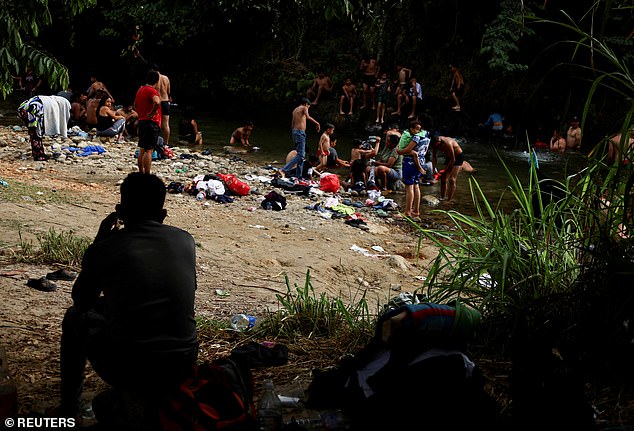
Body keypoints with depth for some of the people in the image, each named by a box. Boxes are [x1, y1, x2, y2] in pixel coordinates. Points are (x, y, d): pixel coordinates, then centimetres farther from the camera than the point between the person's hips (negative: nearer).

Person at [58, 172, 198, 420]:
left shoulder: (103, 248, -3)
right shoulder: (185, 241, 4)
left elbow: (81, 303, 16)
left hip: (125, 372, -2)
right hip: (181, 369, 3)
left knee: (74, 318, 27)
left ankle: (68, 408, 36)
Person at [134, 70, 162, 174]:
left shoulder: (140, 90, 13)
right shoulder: (152, 91, -14)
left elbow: (135, 105, 26)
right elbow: (157, 102, -35)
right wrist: (152, 113, -22)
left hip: (141, 121, 9)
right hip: (151, 123, -9)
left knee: (142, 149, 16)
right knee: (149, 150, -8)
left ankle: (141, 173, 23)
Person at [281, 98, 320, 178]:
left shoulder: (295, 110, 23)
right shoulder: (304, 108, -1)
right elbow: (308, 117, -21)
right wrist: (317, 123, -13)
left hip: (294, 131, 9)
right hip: (300, 132, -9)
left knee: (301, 154, 14)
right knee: (300, 155, -13)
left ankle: (299, 176, 11)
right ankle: (284, 170, -24)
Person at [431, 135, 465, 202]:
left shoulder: (447, 143, -36)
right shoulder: (435, 144, -15)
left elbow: (453, 159, -27)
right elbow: (434, 157, -1)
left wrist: (445, 171, -21)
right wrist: (435, 168, -11)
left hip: (458, 156, -7)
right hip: (449, 157, 7)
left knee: (452, 179, -16)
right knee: (443, 178, 4)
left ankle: (449, 201, -15)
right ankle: (442, 198, 14)